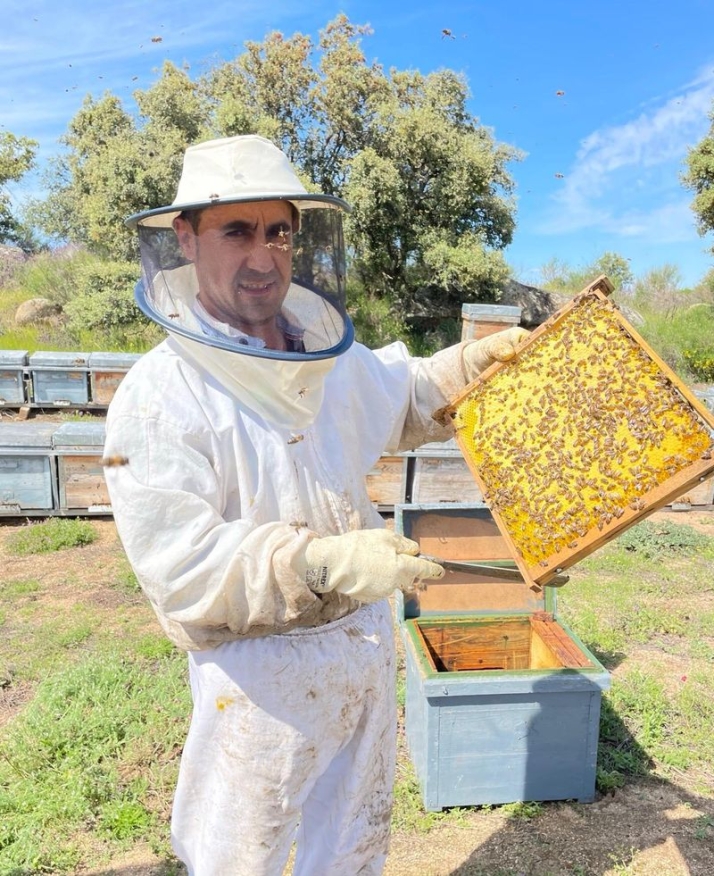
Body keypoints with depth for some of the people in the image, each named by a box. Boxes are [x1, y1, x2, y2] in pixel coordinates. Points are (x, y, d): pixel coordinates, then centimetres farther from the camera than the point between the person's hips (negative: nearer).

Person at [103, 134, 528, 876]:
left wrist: (474, 360, 6)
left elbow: (402, 397, 19)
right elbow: (178, 564, -26)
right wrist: (326, 563, -35)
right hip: (260, 667, -6)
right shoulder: (158, 396, -22)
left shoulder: (330, 355, -1)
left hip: (366, 639, 6)